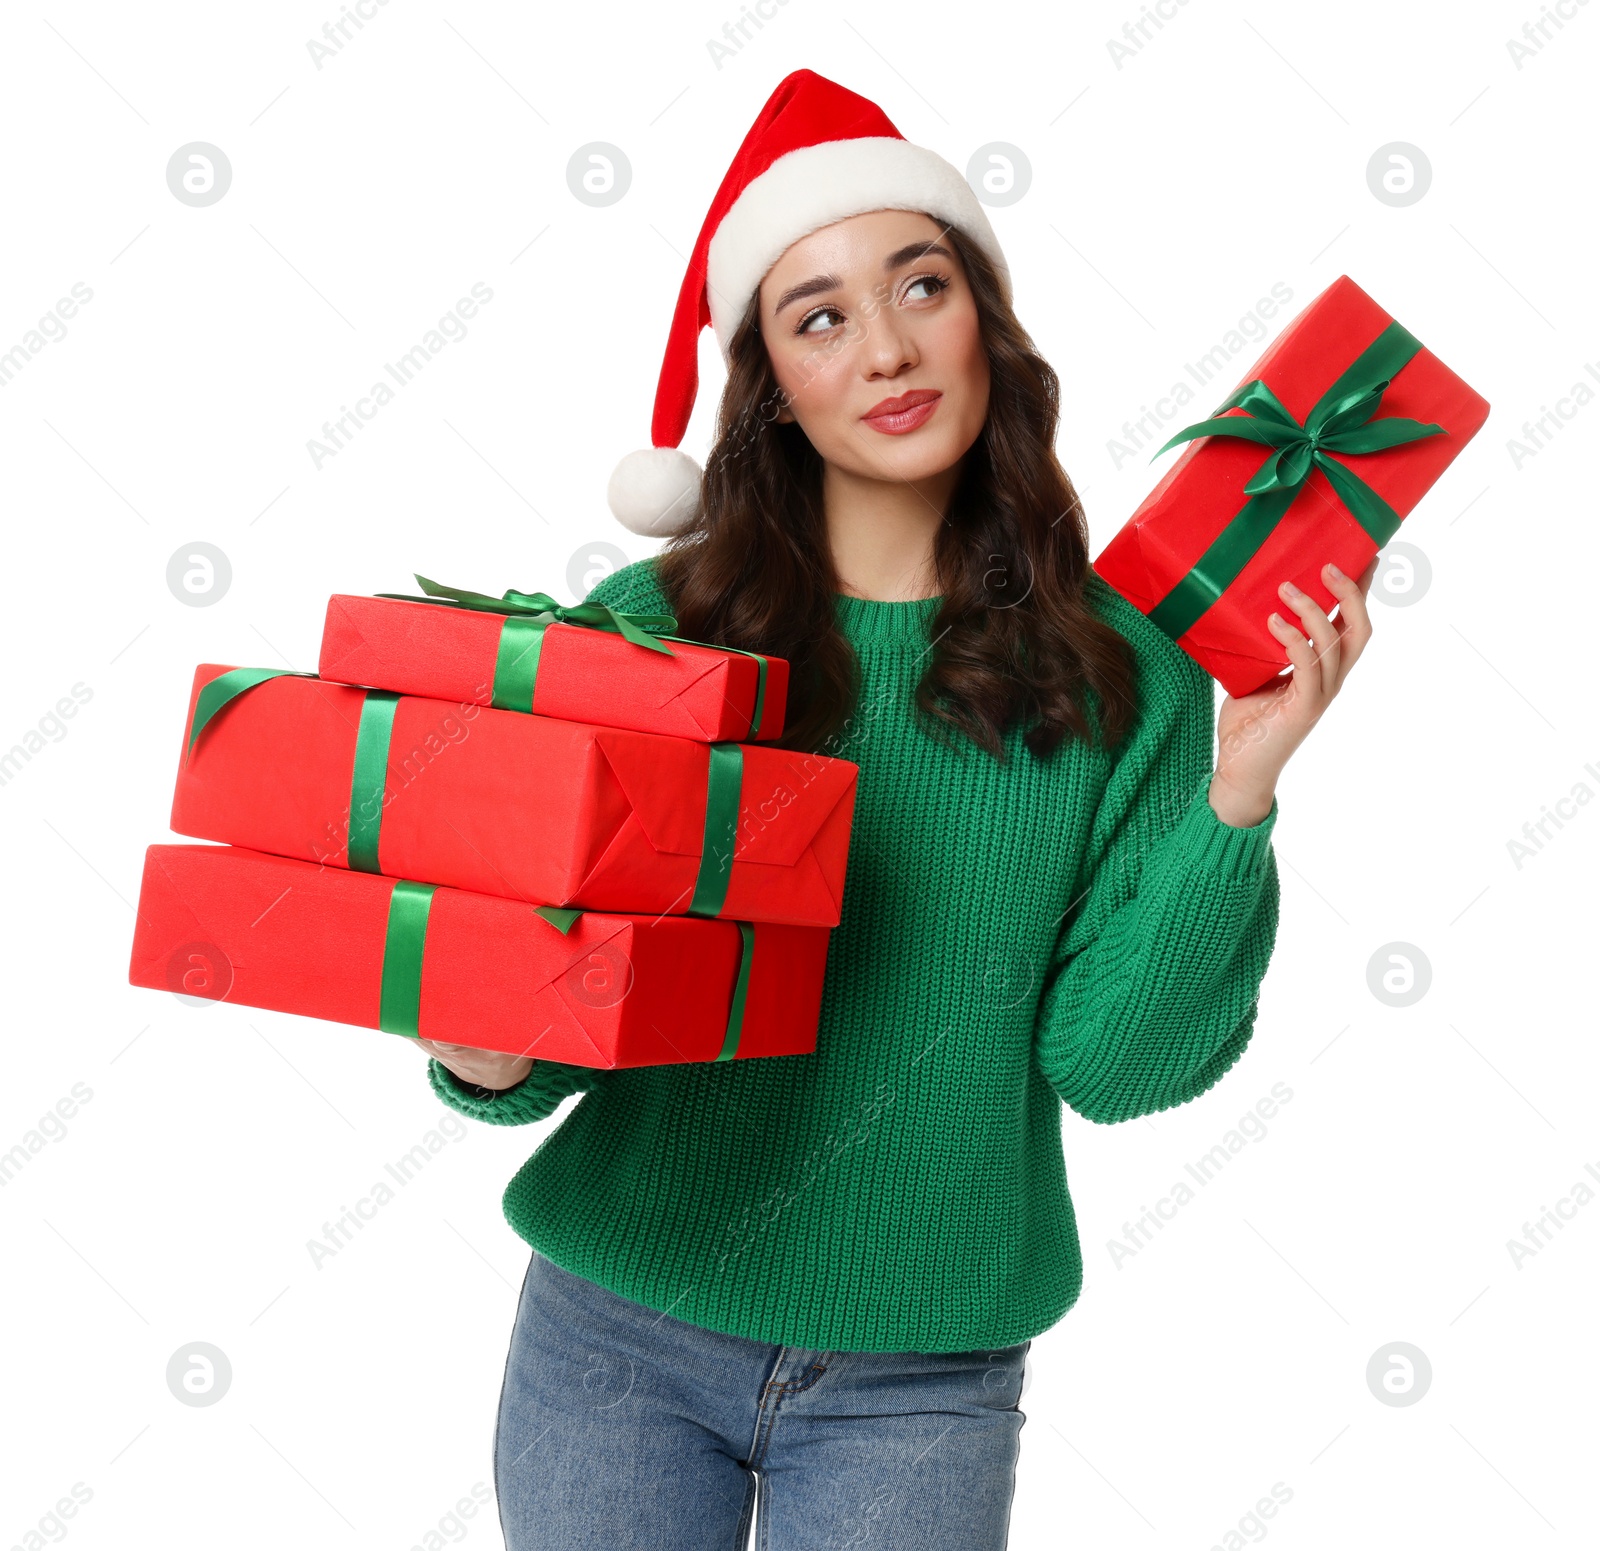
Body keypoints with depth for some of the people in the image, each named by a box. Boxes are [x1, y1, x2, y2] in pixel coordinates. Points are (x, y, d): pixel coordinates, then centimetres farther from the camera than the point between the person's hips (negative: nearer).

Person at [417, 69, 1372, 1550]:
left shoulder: (1119, 675, -5)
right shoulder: (646, 629, -6)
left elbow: (1115, 1062, -8)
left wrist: (1236, 792, -17)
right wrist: (494, 1064, -22)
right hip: (617, 1331, 1)